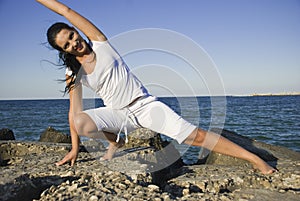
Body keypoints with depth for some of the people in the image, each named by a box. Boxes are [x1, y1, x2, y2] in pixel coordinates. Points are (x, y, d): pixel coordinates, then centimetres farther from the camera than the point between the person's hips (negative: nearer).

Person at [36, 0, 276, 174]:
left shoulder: (100, 44, -5)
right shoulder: (74, 73, 0)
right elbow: (75, 113, -1)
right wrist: (75, 148, -2)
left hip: (144, 104, -2)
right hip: (117, 113, 2)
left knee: (195, 135, -13)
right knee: (82, 123, -29)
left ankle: (256, 160, -4)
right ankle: (115, 140, 3)